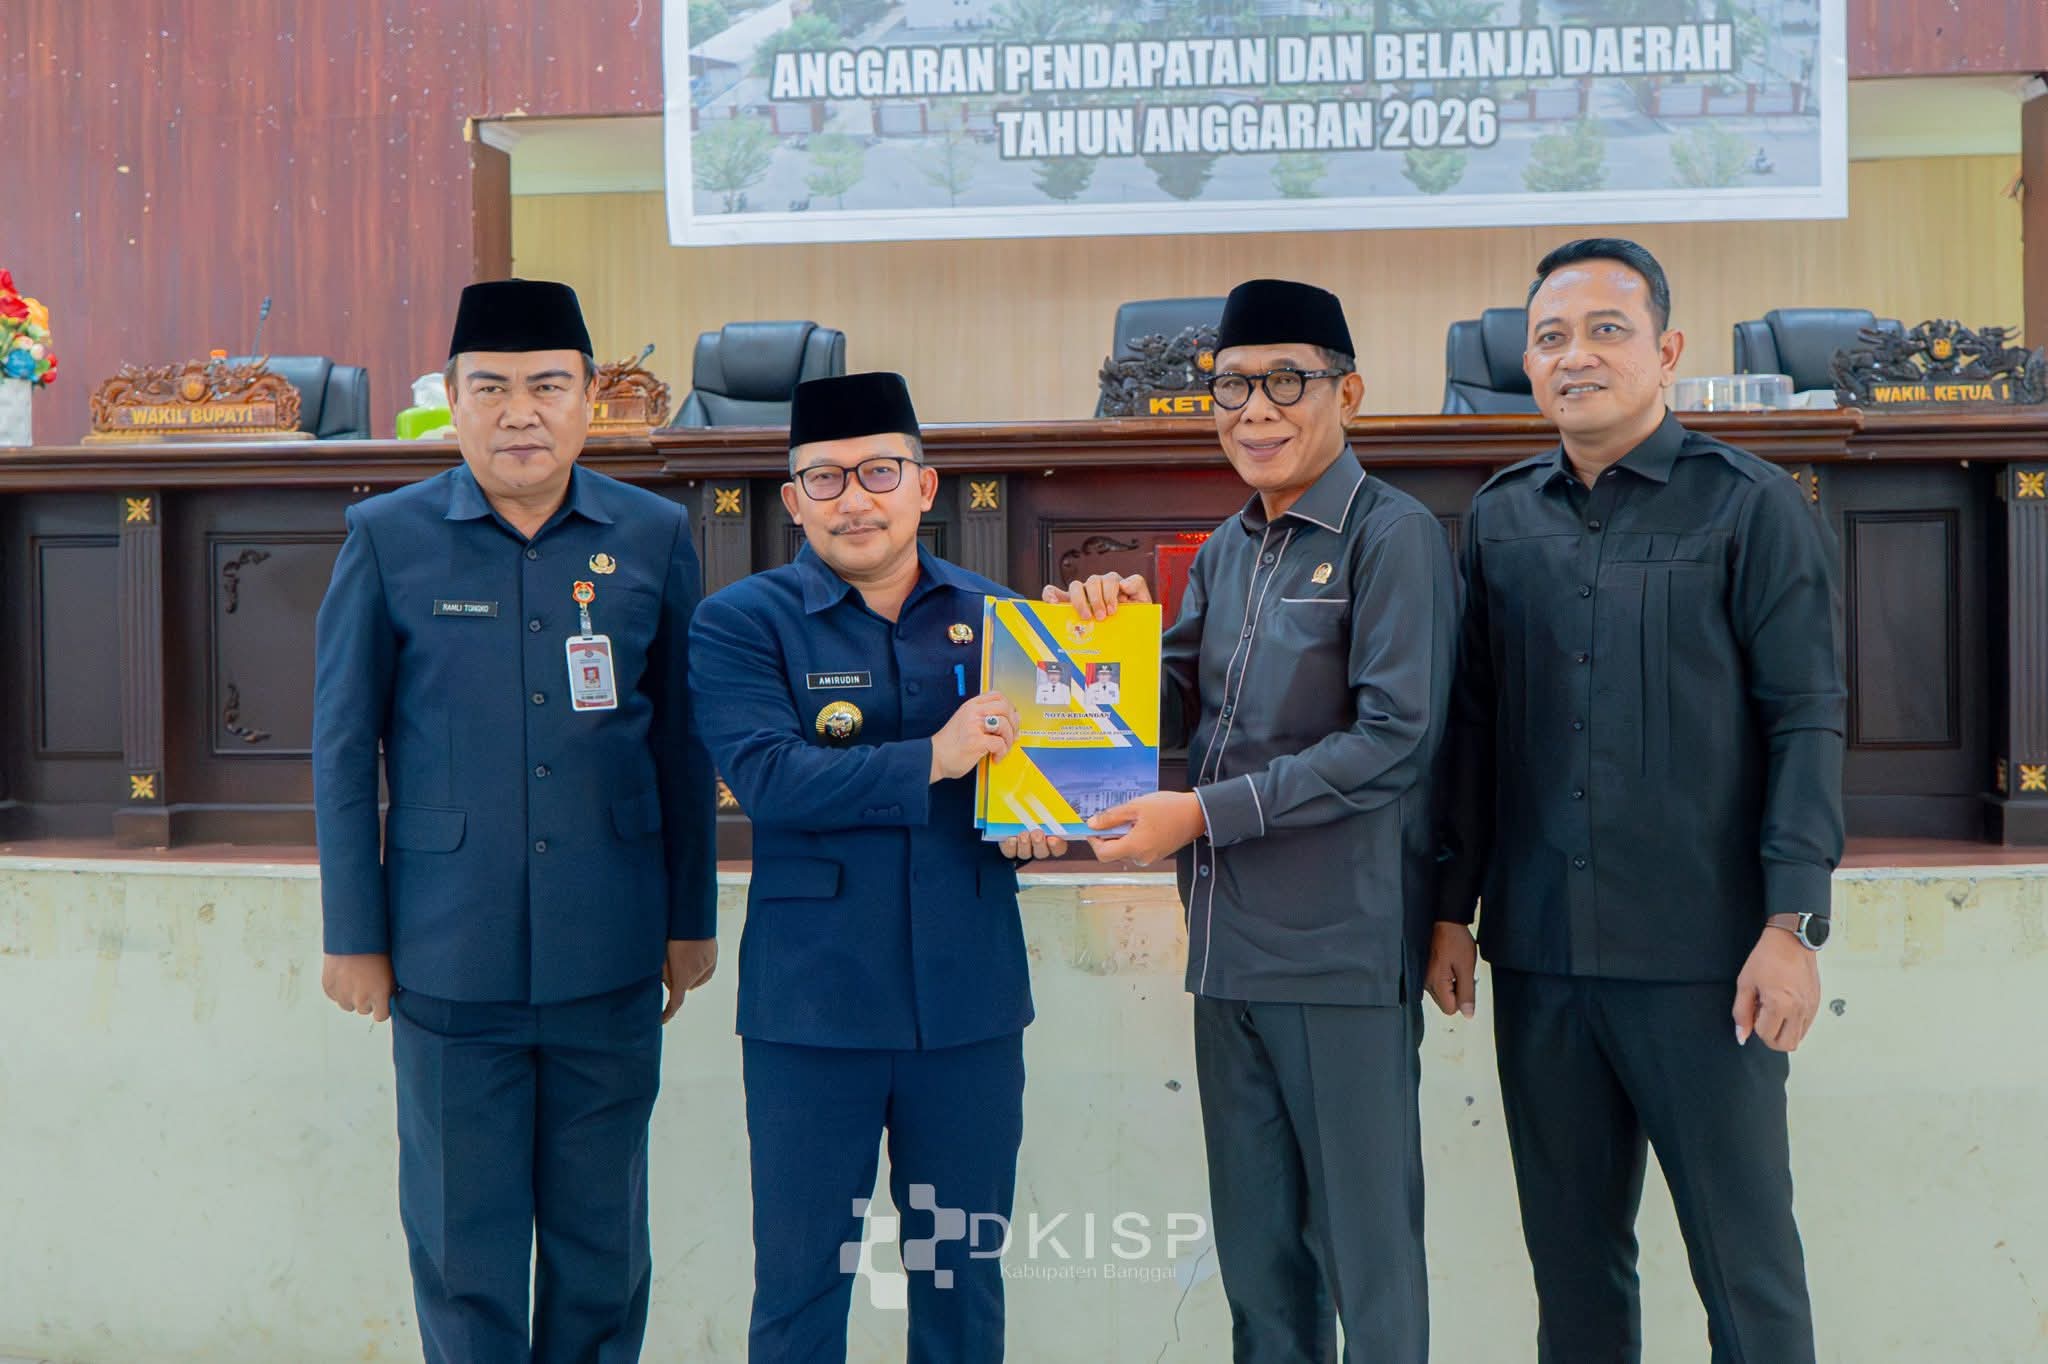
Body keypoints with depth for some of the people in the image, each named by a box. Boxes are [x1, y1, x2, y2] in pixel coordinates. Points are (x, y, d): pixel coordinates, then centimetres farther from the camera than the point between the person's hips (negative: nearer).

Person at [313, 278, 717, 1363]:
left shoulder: (654, 535, 2)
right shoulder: (387, 539, -1)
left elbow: (682, 742, 7)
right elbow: (343, 748, 2)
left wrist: (691, 919, 8)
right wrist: (353, 936, 1)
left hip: (611, 956, 1)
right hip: (447, 958, -1)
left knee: (601, 1233, 13)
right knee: (462, 1235, 10)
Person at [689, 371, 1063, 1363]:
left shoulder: (994, 616, 9)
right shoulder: (742, 622, -1)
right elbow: (763, 774, -15)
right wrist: (932, 760, -19)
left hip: (971, 1000, 3)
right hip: (812, 1005, -3)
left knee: (965, 1274, 15)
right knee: (800, 1279, 9)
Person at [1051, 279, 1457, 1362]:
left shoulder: (1393, 536, -9)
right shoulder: (1224, 552, 14)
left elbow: (1394, 741, -17)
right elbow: (1179, 706, 17)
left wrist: (1202, 814, -19)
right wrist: (1110, 634, -3)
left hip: (1343, 948, -7)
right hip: (1228, 945, 7)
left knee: (1363, 1238, 6)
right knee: (1254, 1242, 18)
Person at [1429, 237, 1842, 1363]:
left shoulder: (1751, 506, -1)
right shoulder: (1501, 518, 10)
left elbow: (1806, 720, -5)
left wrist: (1792, 925, -12)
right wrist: (1454, 908, 9)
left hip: (1702, 958, -4)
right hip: (1538, 954, 4)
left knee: (1746, 1260, 5)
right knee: (1570, 1258, 13)